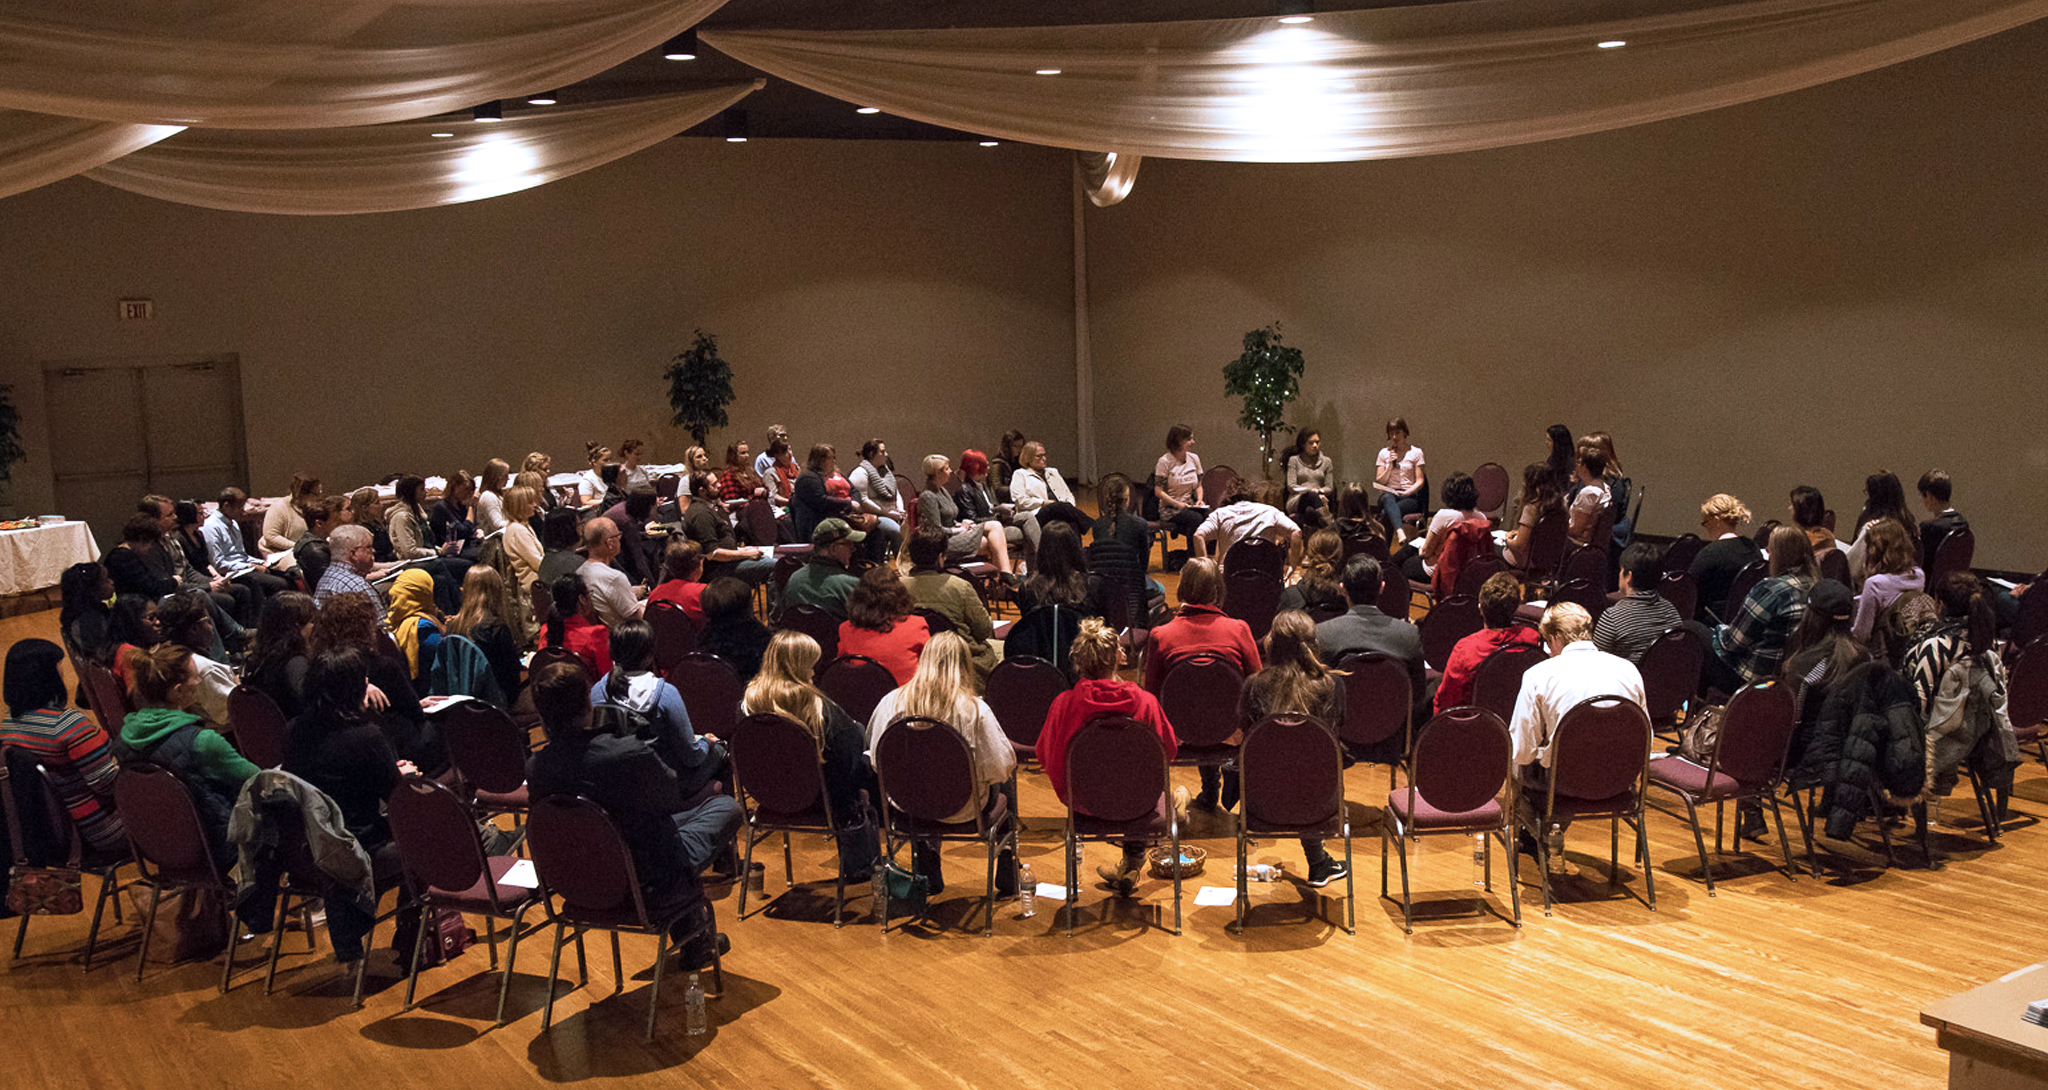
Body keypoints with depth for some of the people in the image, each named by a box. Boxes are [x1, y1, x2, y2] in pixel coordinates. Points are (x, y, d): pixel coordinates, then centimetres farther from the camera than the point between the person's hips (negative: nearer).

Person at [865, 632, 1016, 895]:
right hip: (963, 809, -2)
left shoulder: (891, 702, -15)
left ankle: (926, 876, 44)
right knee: (1004, 786, 29)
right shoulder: (975, 709, -23)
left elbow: (875, 758, -2)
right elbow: (1002, 765, -15)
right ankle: (1007, 880, 37)